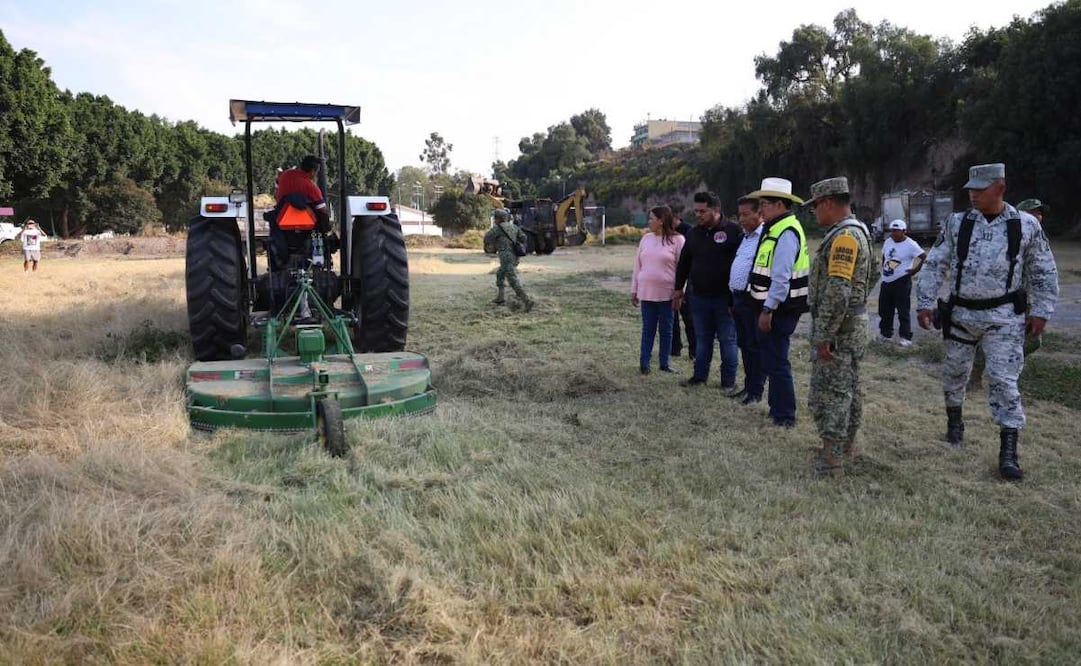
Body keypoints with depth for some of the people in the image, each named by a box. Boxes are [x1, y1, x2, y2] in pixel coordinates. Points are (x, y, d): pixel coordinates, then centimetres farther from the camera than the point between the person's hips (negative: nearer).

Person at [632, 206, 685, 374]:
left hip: (667, 293, -3)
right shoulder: (646, 238, 7)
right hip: (646, 292, 3)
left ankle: (664, 363, 17)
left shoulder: (677, 240, -6)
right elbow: (638, 265, 10)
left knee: (666, 330, 8)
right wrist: (634, 290, 9)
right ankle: (644, 363, 13)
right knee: (648, 329, 8)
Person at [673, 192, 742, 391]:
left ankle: (729, 380, 12)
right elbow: (684, 262, 17)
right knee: (702, 339, 13)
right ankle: (700, 375, 24)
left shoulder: (732, 231, -8)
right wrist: (678, 289, 17)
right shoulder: (694, 233, 9)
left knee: (727, 339, 3)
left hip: (725, 297, -5)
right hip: (699, 297, 5)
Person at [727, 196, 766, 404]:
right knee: (744, 345, 16)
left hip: (753, 300, -9)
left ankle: (756, 391, 8)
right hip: (739, 298, 9)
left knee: (755, 346, -1)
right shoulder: (745, 237, 17)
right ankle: (748, 386, 26)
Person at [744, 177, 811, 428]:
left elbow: (781, 278, -24)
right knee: (771, 360, 18)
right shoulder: (774, 229, 13)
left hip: (779, 309, -10)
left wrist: (768, 310, -24)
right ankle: (777, 408, 30)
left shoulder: (786, 233, -18)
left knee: (776, 362, -3)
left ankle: (784, 416, 6)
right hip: (772, 307, 10)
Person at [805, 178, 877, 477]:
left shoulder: (843, 236, -21)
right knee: (848, 386, 19)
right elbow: (872, 275, 23)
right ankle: (847, 443, 33)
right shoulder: (859, 231, 13)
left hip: (837, 328, -10)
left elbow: (837, 291, -27)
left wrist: (823, 335, -25)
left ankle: (831, 460, -3)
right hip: (854, 324, 10)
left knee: (828, 392, -6)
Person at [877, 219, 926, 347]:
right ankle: (886, 334, 26)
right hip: (886, 281, 7)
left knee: (903, 311, -3)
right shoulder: (887, 242, 8)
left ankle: (906, 338, 3)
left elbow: (925, 257, -16)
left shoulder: (910, 245, -13)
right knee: (884, 310, 14)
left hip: (902, 282, -7)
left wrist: (916, 269, -15)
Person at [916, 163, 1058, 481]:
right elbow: (935, 264, 1)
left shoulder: (1026, 225, -4)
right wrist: (925, 302, -5)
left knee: (1003, 379, -5)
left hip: (1004, 317, -2)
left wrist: (1040, 311, -1)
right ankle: (955, 419, 41)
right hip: (961, 313, 2)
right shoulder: (957, 223, -2)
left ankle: (1008, 450, 1)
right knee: (955, 371, 15)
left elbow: (1044, 271, 3)